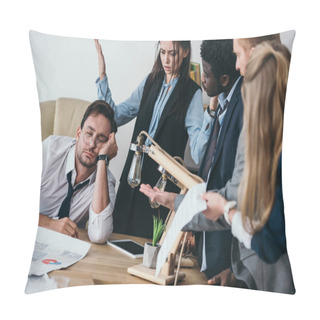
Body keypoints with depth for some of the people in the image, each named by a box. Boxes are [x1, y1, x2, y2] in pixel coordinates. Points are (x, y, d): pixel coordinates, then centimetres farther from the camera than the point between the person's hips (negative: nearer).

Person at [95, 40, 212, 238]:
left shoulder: (192, 92, -8)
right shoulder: (151, 82, 9)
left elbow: (198, 154, -17)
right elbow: (116, 116, 10)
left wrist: (209, 115, -31)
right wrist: (102, 76, 4)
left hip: (164, 182, -5)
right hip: (133, 177, 5)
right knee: (121, 233, 11)